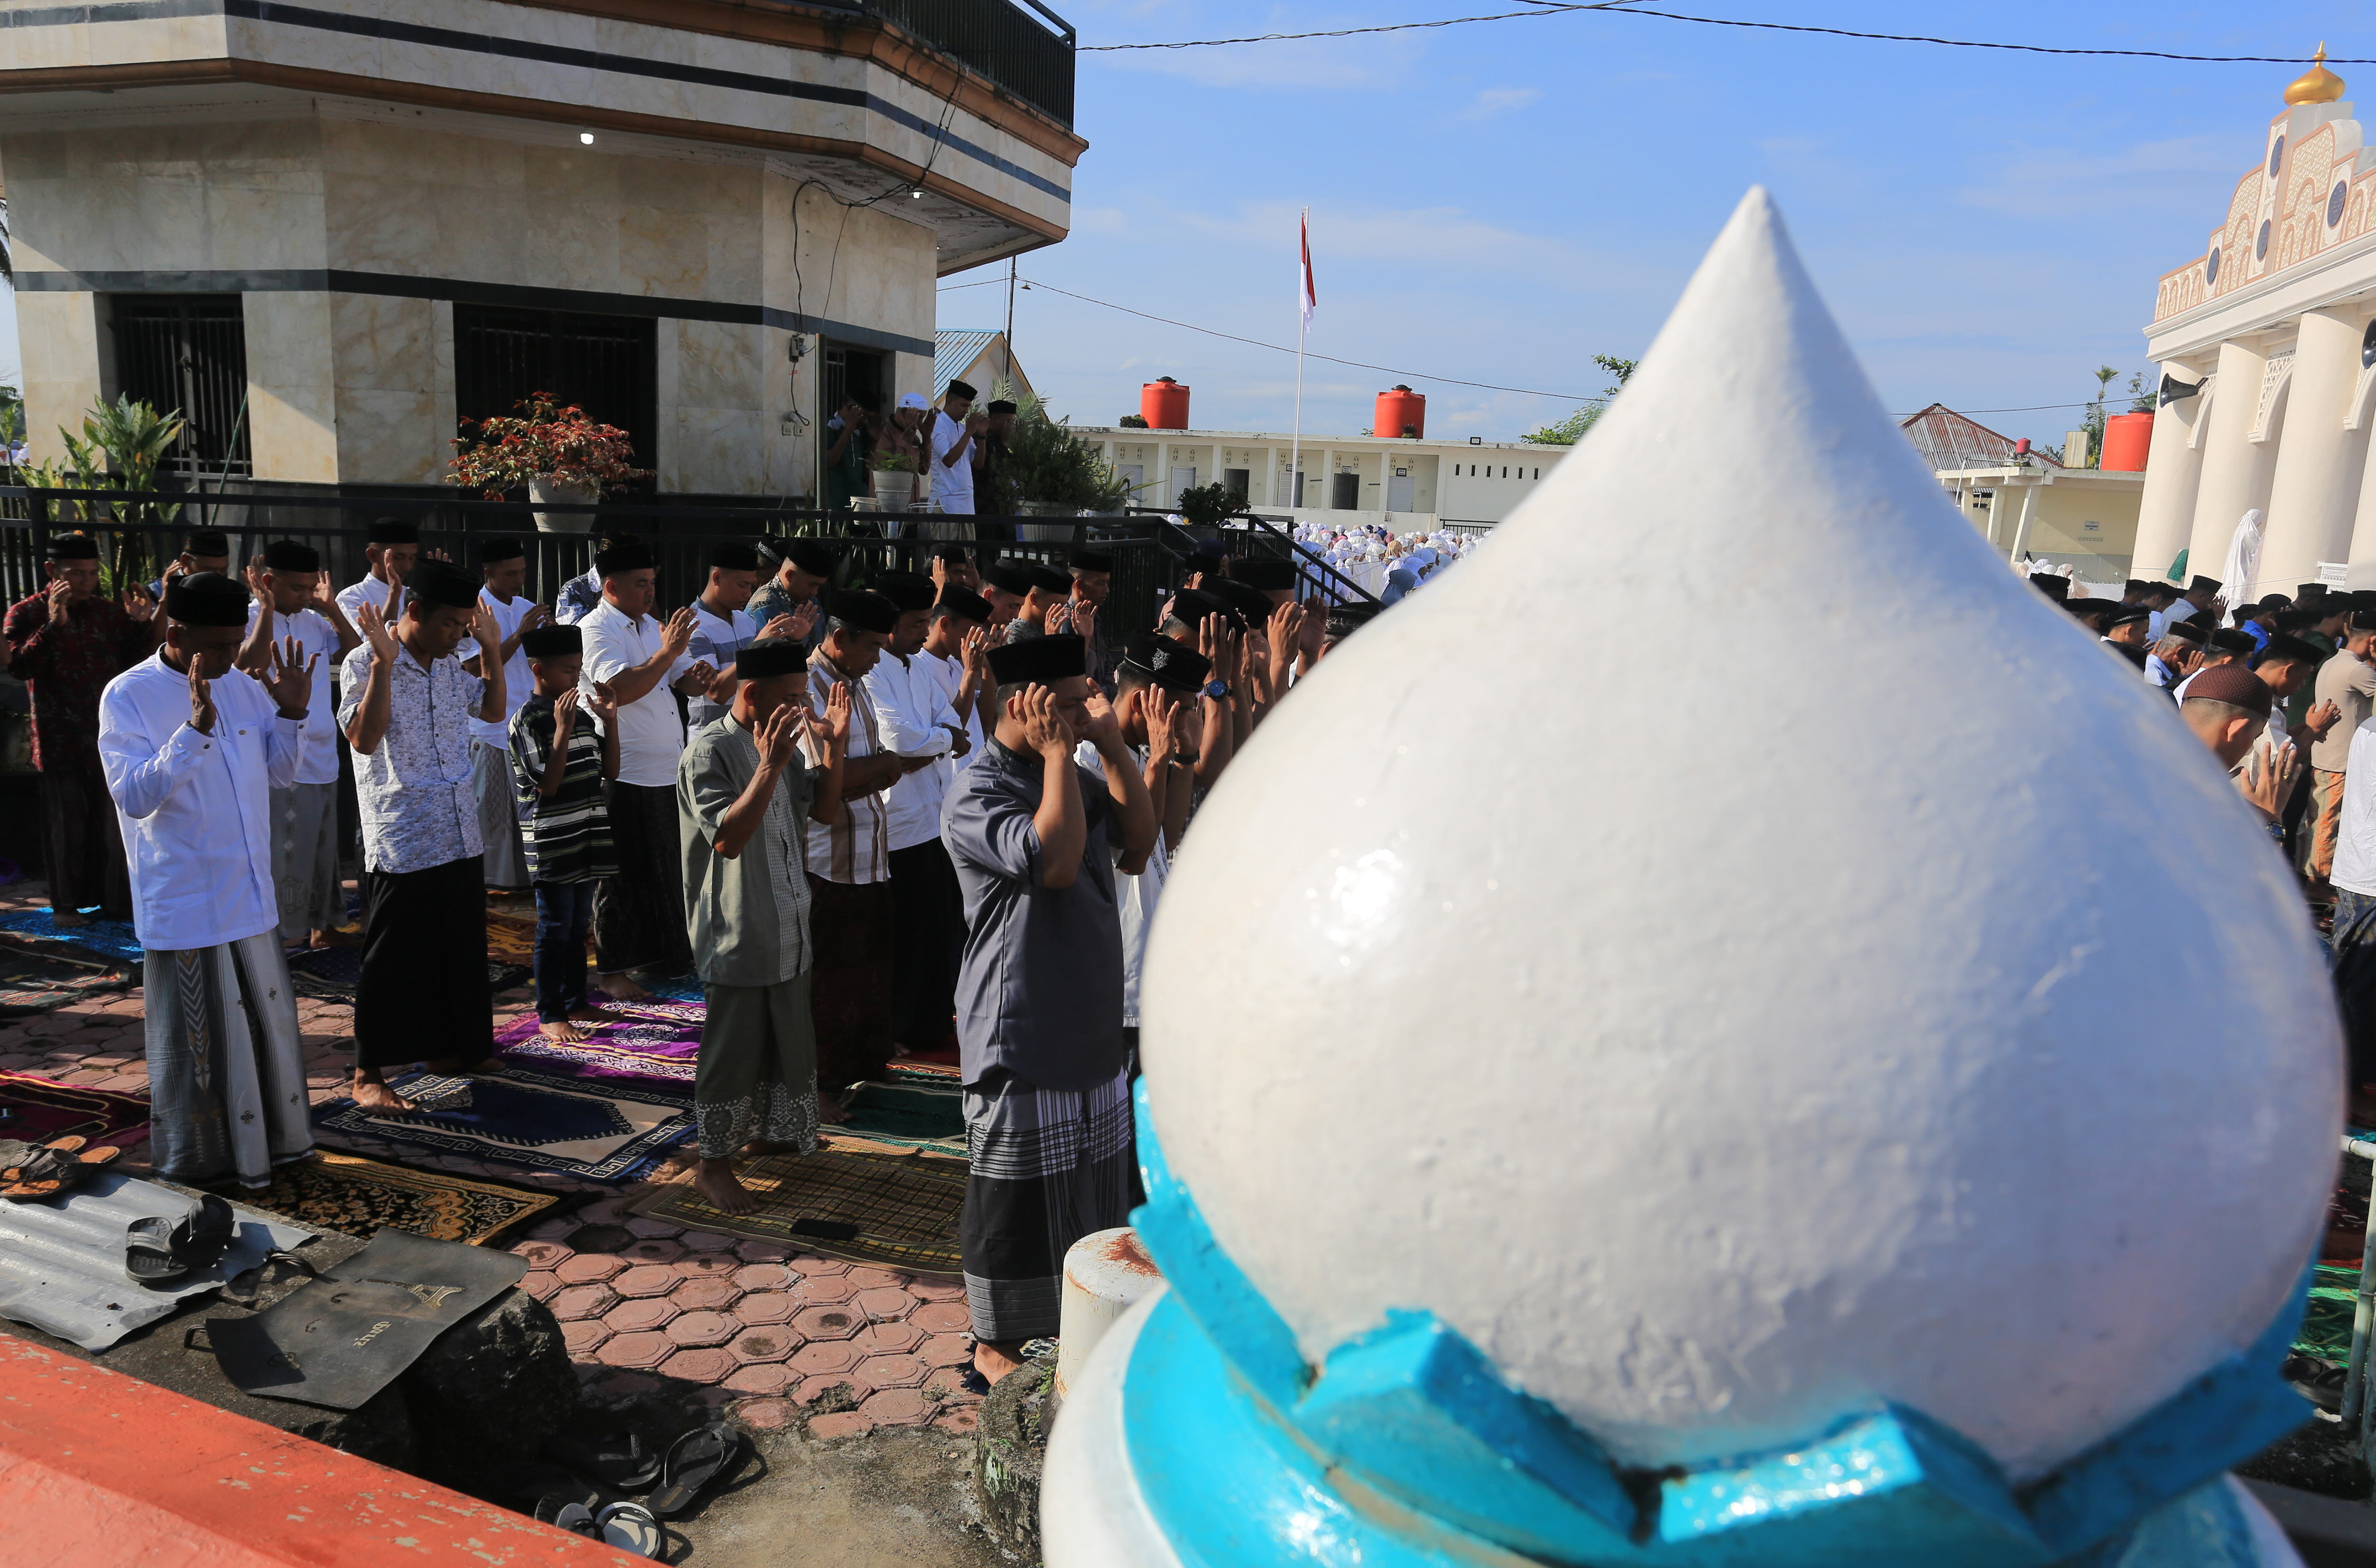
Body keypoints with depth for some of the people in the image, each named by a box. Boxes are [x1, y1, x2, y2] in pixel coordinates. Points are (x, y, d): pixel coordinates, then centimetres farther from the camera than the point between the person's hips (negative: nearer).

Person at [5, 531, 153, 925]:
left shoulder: (109, 611, 7)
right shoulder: (27, 613, -2)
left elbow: (134, 659, 7)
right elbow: (20, 665, -16)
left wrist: (141, 624, -9)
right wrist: (53, 624, -25)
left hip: (109, 738, 3)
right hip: (61, 741, -3)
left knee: (112, 822, 7)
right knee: (67, 826, 5)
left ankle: (114, 900, 17)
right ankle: (66, 904, 17)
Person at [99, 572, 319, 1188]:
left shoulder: (242, 685, 3)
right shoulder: (127, 697, -13)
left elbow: (281, 773, 9)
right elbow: (134, 797, -22)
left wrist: (292, 712, -8)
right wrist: (195, 728, -32)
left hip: (251, 898, 6)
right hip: (184, 905, -6)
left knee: (269, 1019, 18)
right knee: (196, 1038, 7)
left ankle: (272, 1138, 36)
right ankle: (197, 1159, 25)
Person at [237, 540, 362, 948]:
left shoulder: (313, 621, 10)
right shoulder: (249, 620, -9)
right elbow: (253, 664, -26)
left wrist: (331, 607, 4)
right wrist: (267, 606, -21)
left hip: (323, 762, 7)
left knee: (323, 849, 15)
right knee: (285, 854, -2)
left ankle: (321, 923, 27)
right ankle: (286, 933, 8)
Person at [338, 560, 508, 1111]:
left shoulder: (449, 665, 9)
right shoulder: (365, 663, -12)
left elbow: (493, 710, 20)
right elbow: (364, 738, -22)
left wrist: (493, 650, 10)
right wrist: (384, 663, -27)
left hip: (459, 839, 7)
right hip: (399, 843, -7)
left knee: (460, 952, 16)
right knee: (391, 962, 0)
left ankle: (447, 1049, 32)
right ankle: (368, 1074, 12)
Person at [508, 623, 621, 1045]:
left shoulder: (581, 710, 9)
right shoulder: (528, 719, -11)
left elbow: (611, 771, 10)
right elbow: (548, 785, -19)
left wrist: (610, 720, 1)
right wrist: (563, 729, -24)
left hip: (587, 837, 7)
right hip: (552, 844, -7)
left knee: (579, 927, 16)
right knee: (555, 929, -1)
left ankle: (576, 1002, 27)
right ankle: (550, 1016, 8)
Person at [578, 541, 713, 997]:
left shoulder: (652, 626, 15)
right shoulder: (596, 630, -11)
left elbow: (686, 681, 15)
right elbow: (621, 690, -25)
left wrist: (698, 674, -7)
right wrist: (668, 652, -25)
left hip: (667, 771, 8)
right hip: (625, 775, -8)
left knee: (664, 868, 16)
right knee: (623, 874, 0)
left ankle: (658, 955, 29)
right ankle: (613, 970, 11)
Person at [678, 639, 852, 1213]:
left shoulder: (785, 740, 7)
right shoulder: (710, 751, -18)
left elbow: (825, 810, 9)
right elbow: (728, 838, -26)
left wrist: (834, 747, -4)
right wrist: (769, 766, -32)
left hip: (789, 927, 8)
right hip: (738, 934, -8)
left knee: (790, 1040, 20)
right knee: (732, 1050, 3)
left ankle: (768, 1133, 39)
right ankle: (713, 1162, 18)